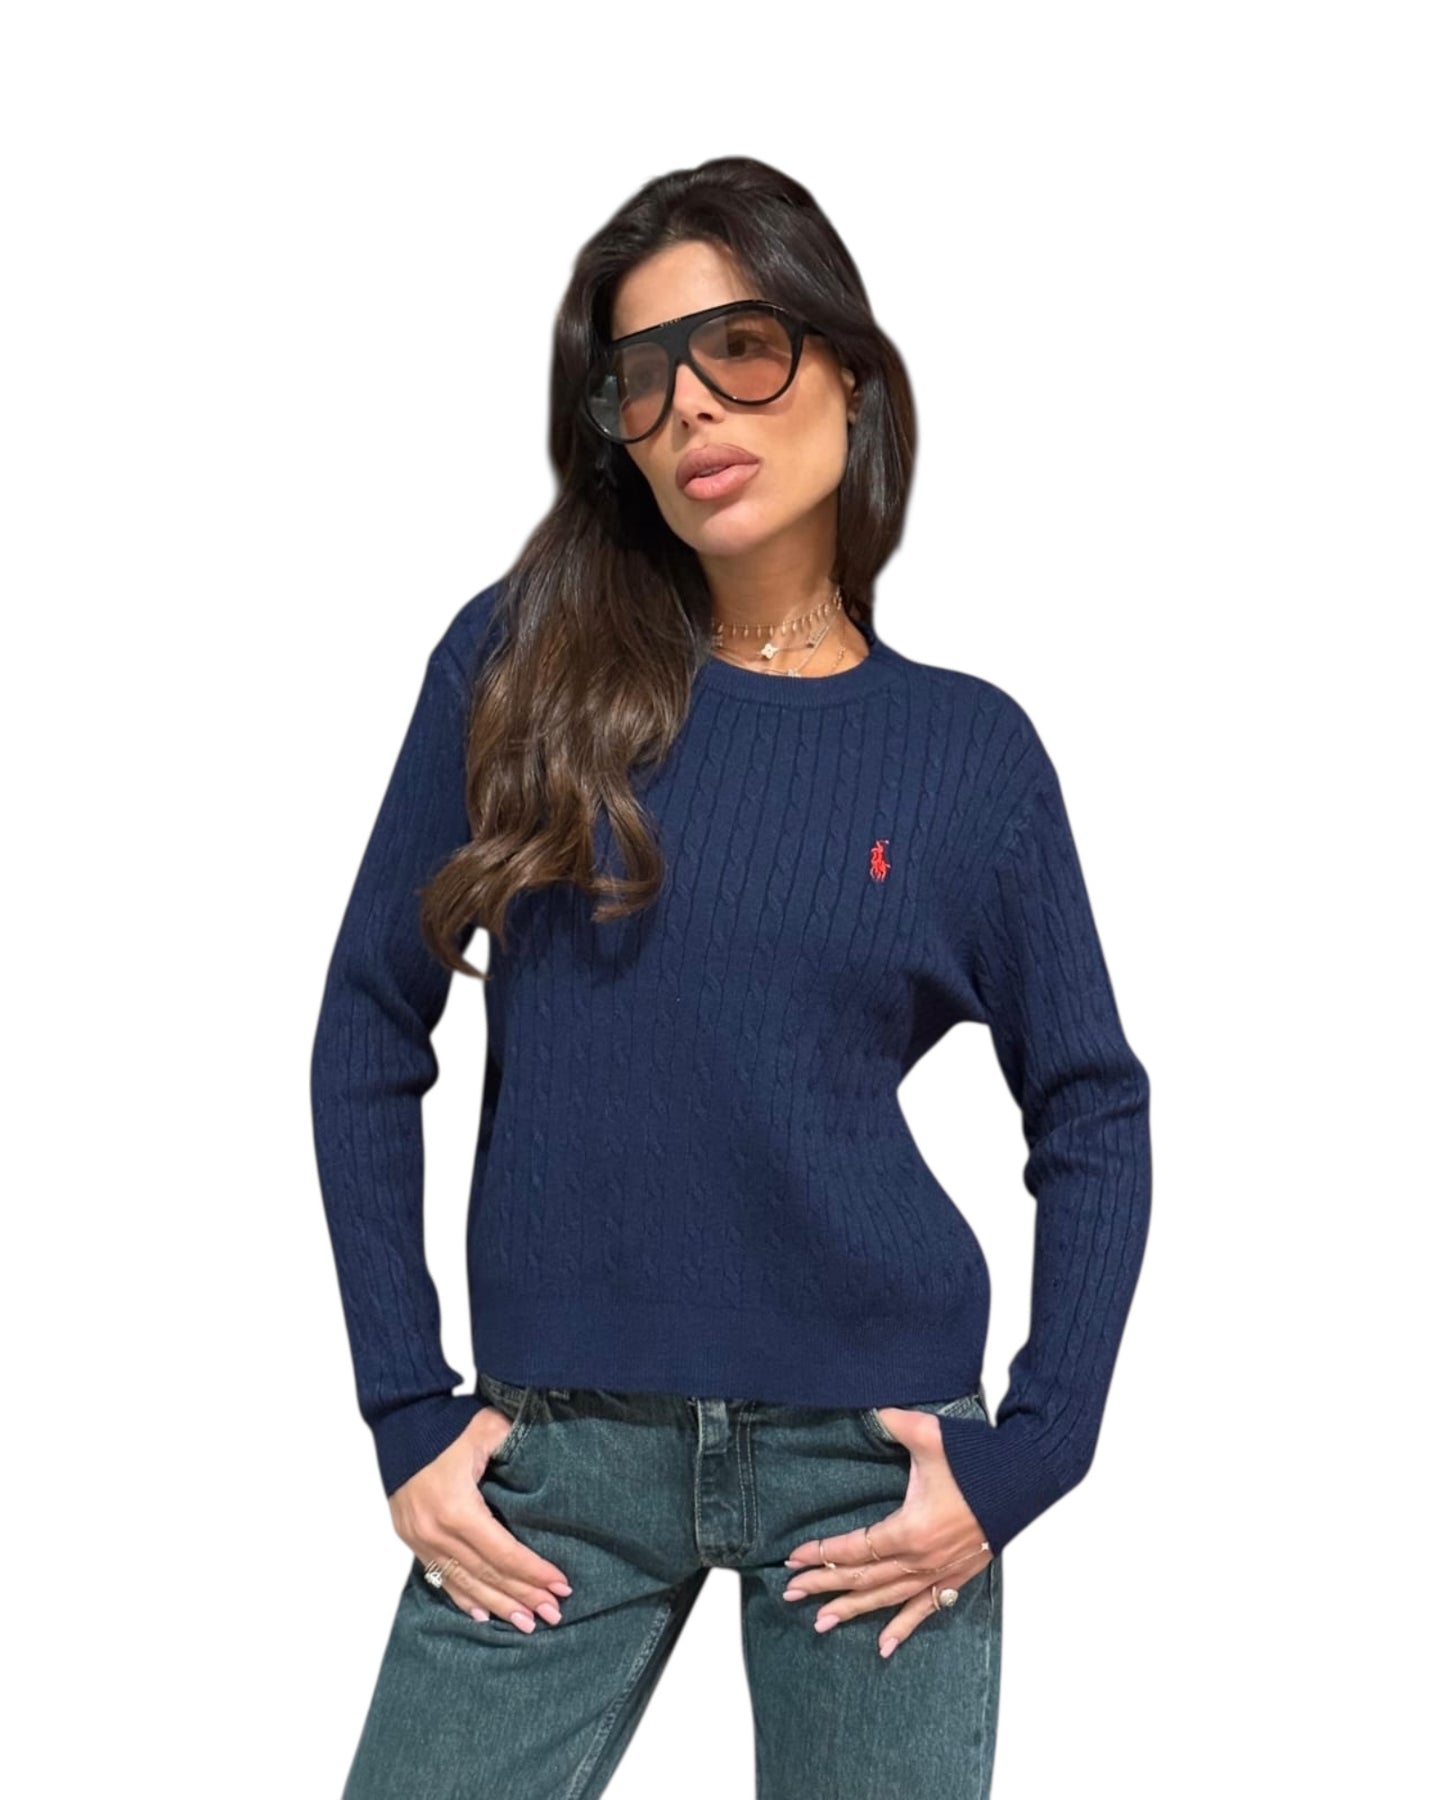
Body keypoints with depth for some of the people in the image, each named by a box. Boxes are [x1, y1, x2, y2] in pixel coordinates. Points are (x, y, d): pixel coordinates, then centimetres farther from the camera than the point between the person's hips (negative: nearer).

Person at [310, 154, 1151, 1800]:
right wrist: (406, 1412, -2)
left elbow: (1093, 1114, 5)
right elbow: (371, 1034, 2)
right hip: (558, 1439, 0)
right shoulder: (522, 661, -1)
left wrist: (1027, 1458, -3)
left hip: (871, 1448, 0)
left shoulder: (968, 750, 0)